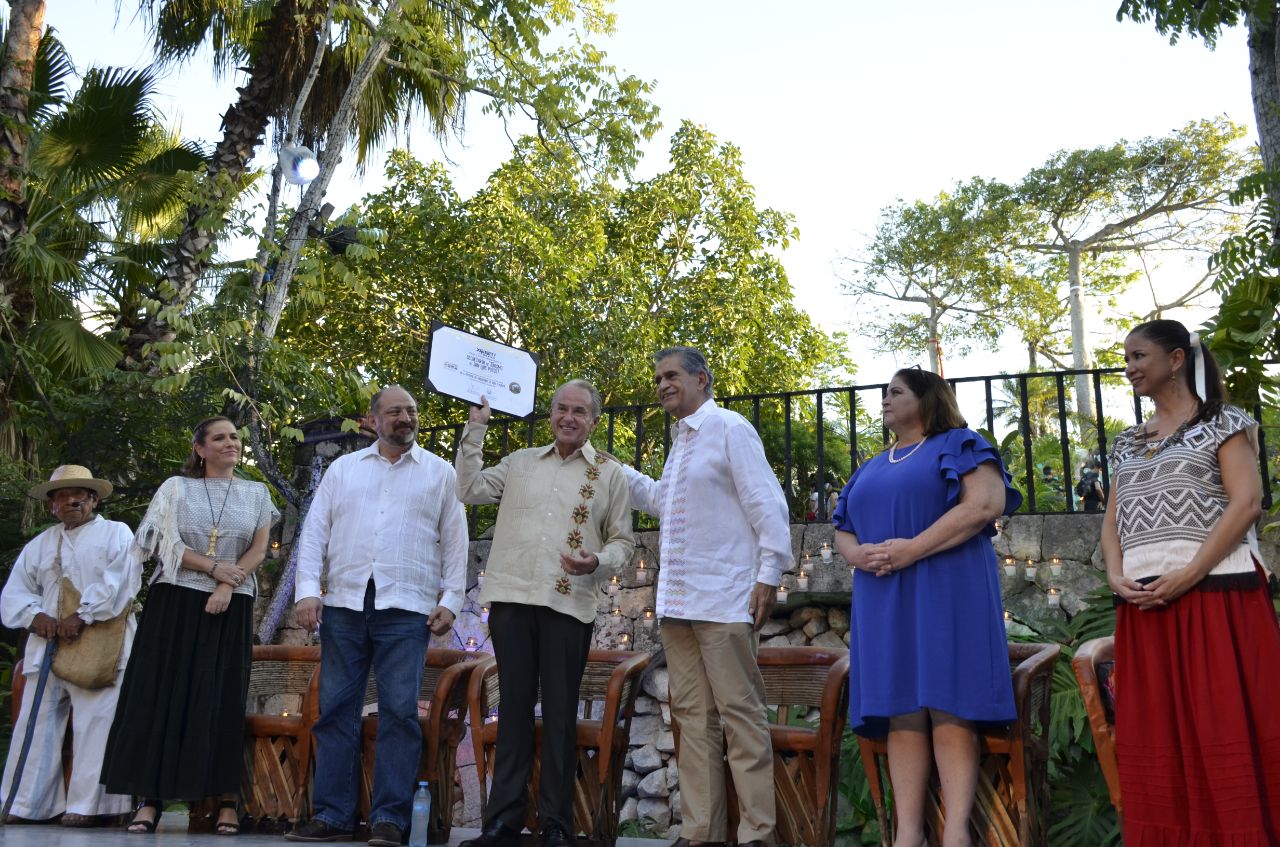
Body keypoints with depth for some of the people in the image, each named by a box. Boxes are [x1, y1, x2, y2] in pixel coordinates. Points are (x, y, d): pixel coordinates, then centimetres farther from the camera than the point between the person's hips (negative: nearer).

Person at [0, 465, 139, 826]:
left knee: (96, 723, -10)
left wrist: (82, 616, -16)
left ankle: (90, 804, -7)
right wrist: (35, 616, -5)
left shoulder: (116, 533, 8)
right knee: (37, 723, 4)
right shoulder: (39, 544, 22)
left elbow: (119, 582, -7)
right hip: (47, 645, 5)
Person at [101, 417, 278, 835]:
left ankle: (227, 800, 0)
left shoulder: (256, 493, 11)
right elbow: (170, 545, -1)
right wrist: (214, 568, -12)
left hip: (231, 607, 0)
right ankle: (150, 798, 0)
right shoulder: (176, 488, 8)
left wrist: (227, 585, -11)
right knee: (163, 694, -3)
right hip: (175, 602, 0)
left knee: (223, 700, -2)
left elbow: (259, 550, 3)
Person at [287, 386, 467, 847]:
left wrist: (450, 600, -2)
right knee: (336, 709, 4)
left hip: (406, 608, -2)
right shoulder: (343, 468, 14)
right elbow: (314, 532, 9)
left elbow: (455, 543, 6)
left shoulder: (439, 472, 9)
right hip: (344, 603, 2)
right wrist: (307, 591, -1)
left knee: (400, 711, -5)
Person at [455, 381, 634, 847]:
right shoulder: (520, 462, 16)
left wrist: (598, 562, -13)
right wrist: (476, 430, 10)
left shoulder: (609, 473, 8)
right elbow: (468, 490, 12)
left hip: (569, 604, -2)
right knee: (514, 707, 7)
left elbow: (623, 541, 8)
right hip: (512, 598, 2)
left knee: (560, 713, 2)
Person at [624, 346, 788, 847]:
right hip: (677, 599, 8)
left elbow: (766, 502, -10)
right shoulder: (680, 441, 19)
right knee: (693, 715, 9)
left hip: (724, 598, -8)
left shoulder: (729, 428, -4)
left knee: (740, 712, -4)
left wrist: (769, 573, -14)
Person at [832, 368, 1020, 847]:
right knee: (901, 714, 0)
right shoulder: (870, 470, 23)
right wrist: (858, 554, -4)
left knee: (949, 711, -9)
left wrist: (912, 548, -17)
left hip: (946, 592, -5)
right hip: (884, 601, 6)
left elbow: (987, 503, -11)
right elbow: (842, 531, 22)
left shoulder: (958, 445, 5)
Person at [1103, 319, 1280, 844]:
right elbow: (1113, 521, 17)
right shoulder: (1126, 444, 20)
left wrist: (1189, 574, -17)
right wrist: (1116, 576, -3)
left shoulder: (1222, 422, 4)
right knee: (1154, 738, 5)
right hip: (1146, 604, 5)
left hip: (1215, 594, -5)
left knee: (1226, 728, -5)